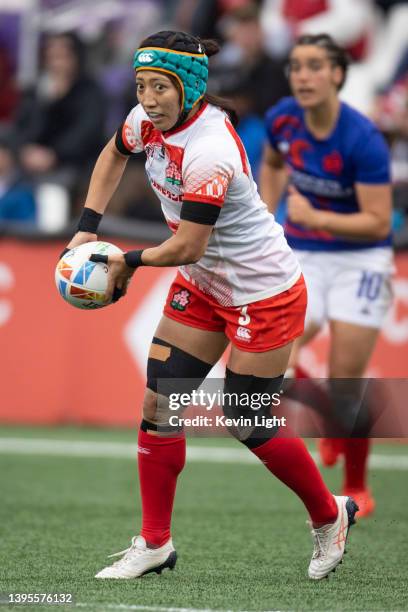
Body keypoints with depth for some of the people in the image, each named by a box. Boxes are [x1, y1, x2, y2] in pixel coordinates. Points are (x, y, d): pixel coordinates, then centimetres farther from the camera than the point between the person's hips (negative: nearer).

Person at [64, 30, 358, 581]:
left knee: (249, 426, 1)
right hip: (203, 285, 8)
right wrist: (88, 227, 5)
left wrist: (129, 262, -10)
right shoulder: (149, 120, -7)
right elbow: (114, 155, 16)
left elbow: (186, 248, -28)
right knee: (158, 405, 1)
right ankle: (154, 544, 10)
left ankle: (330, 516, 26)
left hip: (263, 294, -8)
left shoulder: (209, 154, -32)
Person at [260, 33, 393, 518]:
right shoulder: (281, 120, -6)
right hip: (303, 256, 4)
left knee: (345, 379, -5)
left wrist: (315, 218, -27)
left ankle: (356, 488, 17)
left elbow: (378, 222, -20)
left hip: (360, 259, -4)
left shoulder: (363, 140, -21)